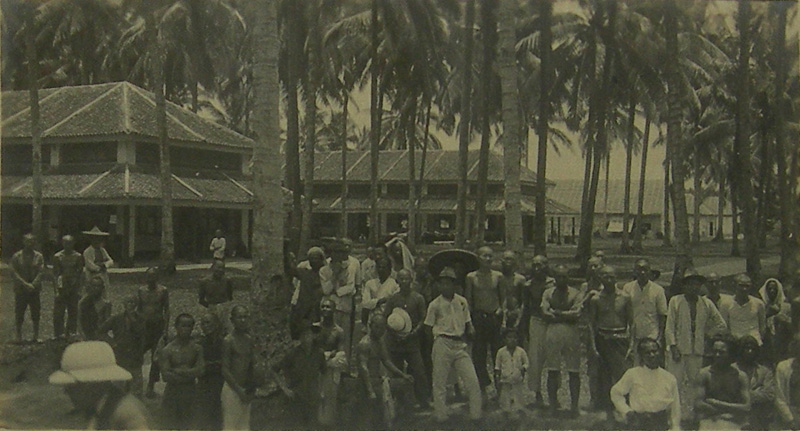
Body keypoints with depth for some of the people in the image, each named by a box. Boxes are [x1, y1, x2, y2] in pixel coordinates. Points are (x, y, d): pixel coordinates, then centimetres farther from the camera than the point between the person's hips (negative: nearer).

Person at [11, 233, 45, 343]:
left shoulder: (39, 256, 5)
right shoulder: (16, 256, 1)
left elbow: (40, 272, -1)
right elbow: (14, 273, -4)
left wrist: (33, 285, -14)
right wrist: (25, 284, -15)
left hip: (35, 289, 1)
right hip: (20, 289, -1)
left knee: (36, 313, 3)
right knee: (19, 313, 1)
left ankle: (36, 336, 10)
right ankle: (19, 336, 9)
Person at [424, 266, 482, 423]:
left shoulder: (462, 302, 8)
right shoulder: (435, 304, -1)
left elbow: (467, 323, 16)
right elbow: (429, 328, 5)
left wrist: (470, 330, -3)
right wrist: (437, 340, -3)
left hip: (459, 344, 3)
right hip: (442, 344, -3)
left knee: (473, 381, -1)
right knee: (440, 382, 2)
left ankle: (476, 416, 10)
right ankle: (440, 417, 15)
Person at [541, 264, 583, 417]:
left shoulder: (575, 293, 7)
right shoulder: (548, 293, 11)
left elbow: (577, 314, -5)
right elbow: (546, 314, -1)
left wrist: (557, 313, -5)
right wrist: (567, 315, -5)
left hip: (571, 333, -1)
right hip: (553, 333, 1)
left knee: (574, 372, 0)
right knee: (552, 371, 1)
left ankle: (574, 405, 7)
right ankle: (553, 404, 10)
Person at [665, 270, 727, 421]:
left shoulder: (707, 303, 9)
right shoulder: (675, 301, 2)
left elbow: (721, 325, 18)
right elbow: (670, 326, -1)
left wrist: (706, 334, 9)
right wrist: (673, 347, -8)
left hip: (697, 351, 3)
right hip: (678, 348, -3)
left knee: (693, 384, 5)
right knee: (675, 383, -6)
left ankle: (689, 415, 14)